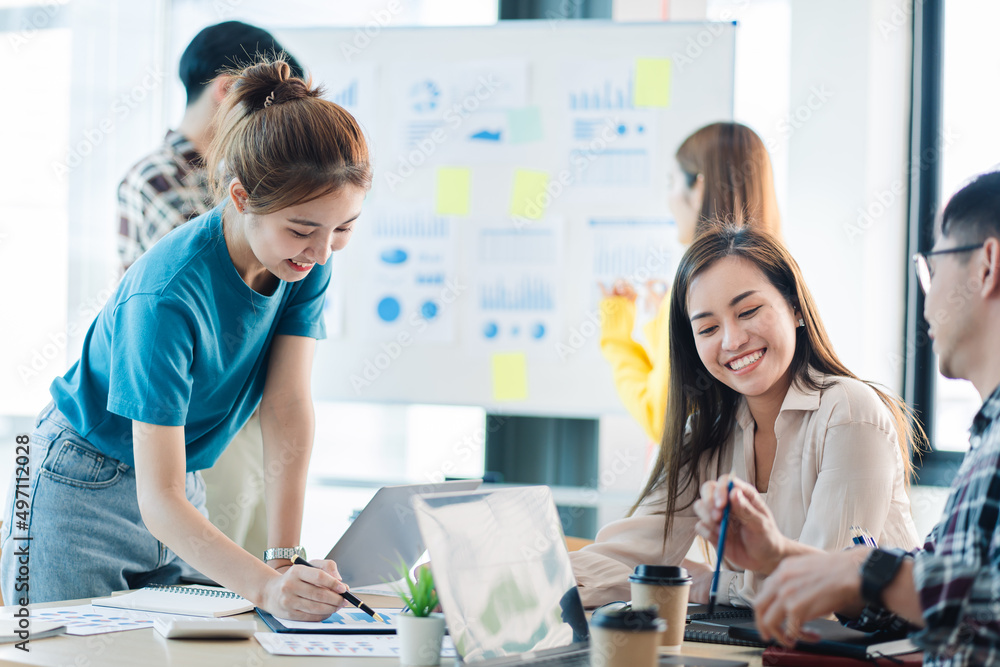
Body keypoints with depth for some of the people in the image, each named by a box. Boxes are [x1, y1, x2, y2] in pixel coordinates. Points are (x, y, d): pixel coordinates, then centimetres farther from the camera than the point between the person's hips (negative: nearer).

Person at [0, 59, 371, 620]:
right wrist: (267, 586, -48)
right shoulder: (170, 296, -33)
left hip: (184, 490, 6)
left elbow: (289, 408, -16)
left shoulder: (309, 259, -14)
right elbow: (158, 499, -35)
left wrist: (287, 556, -24)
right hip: (84, 494, -6)